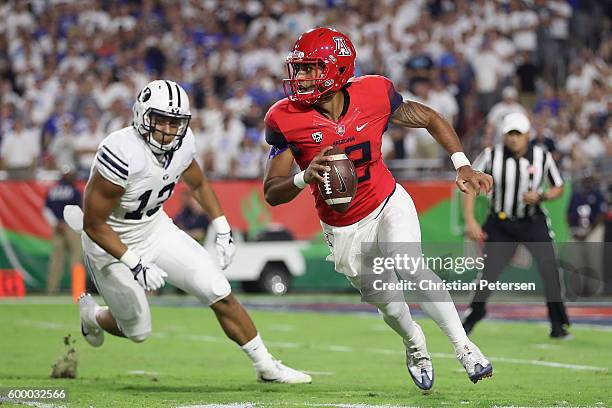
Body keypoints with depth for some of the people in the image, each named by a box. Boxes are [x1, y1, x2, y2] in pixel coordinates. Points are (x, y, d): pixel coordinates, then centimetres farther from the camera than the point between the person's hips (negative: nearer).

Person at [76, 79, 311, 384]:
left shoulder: (182, 143, -12)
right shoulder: (121, 154, -34)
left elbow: (198, 184, 13)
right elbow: (94, 224, -26)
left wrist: (223, 230, 6)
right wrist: (134, 264, -28)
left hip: (156, 228, 6)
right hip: (113, 243, -6)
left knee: (220, 294, -4)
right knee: (138, 331, 7)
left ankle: (266, 366, 11)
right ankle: (91, 315, 41)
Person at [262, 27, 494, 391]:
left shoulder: (373, 96, -17)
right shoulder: (288, 120, -18)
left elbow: (430, 119, 1)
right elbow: (272, 193, -16)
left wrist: (463, 166, -8)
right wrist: (304, 177, -36)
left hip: (389, 204, -1)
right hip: (344, 230, 1)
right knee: (389, 305, 13)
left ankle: (465, 347, -15)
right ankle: (416, 345, 47)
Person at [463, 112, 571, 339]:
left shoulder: (542, 157, -8)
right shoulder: (491, 156, -11)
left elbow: (559, 188, 4)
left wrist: (541, 197, -17)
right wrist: (470, 221, -13)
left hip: (534, 224, 0)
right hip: (501, 224, 0)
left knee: (550, 272, -13)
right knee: (489, 273, -5)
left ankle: (558, 325, -1)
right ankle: (474, 315, 21)